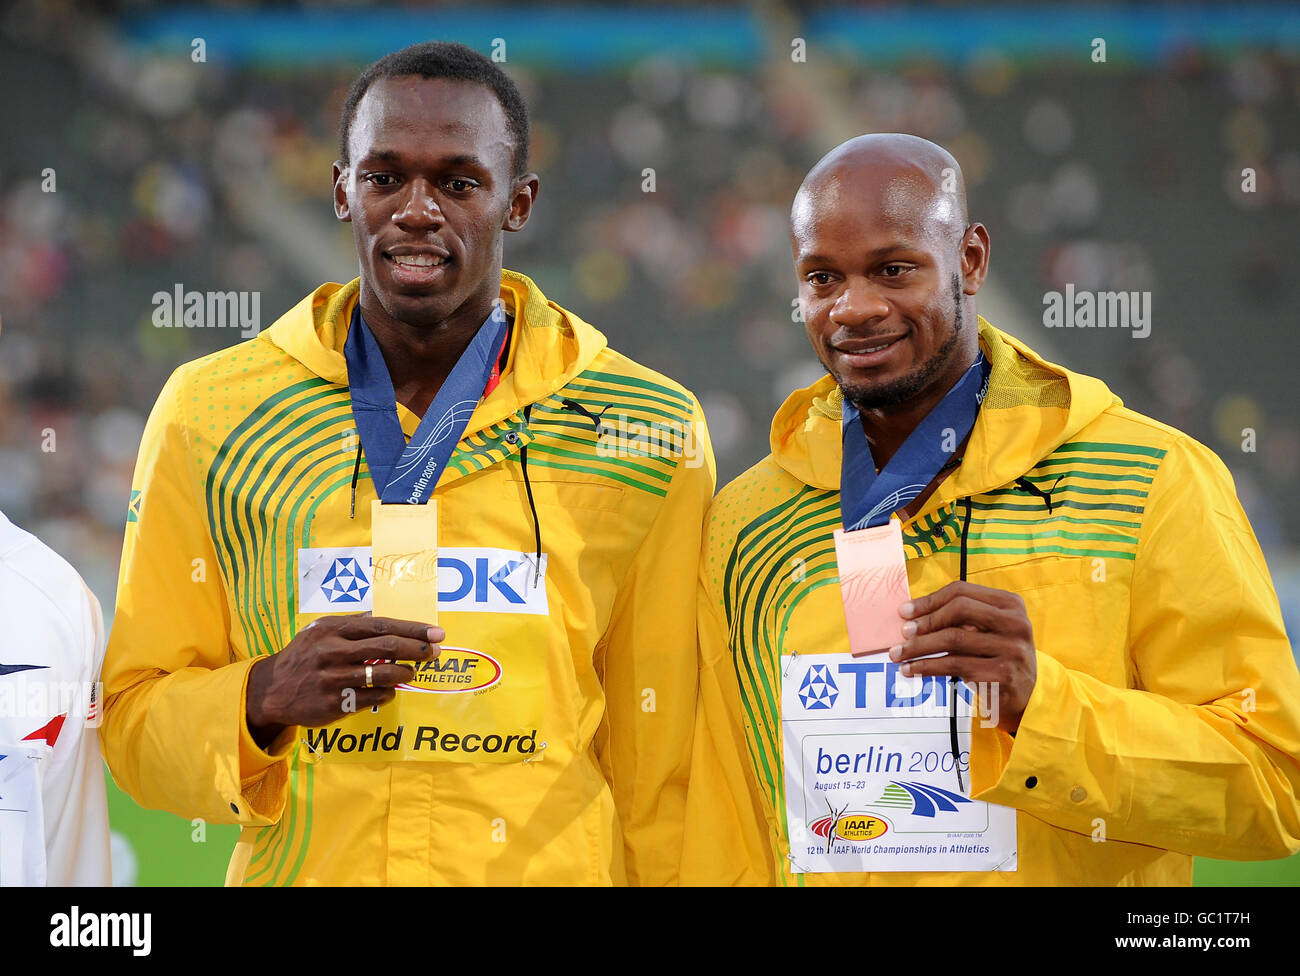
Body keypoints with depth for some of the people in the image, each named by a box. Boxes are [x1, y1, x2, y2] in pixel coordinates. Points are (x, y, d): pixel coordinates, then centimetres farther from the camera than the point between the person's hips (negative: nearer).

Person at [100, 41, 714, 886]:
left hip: (558, 871, 0)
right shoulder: (210, 414, -1)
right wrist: (264, 698, -15)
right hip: (299, 872, 1)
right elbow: (138, 721, 2)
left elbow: (662, 760, 1)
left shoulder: (647, 432, -2)